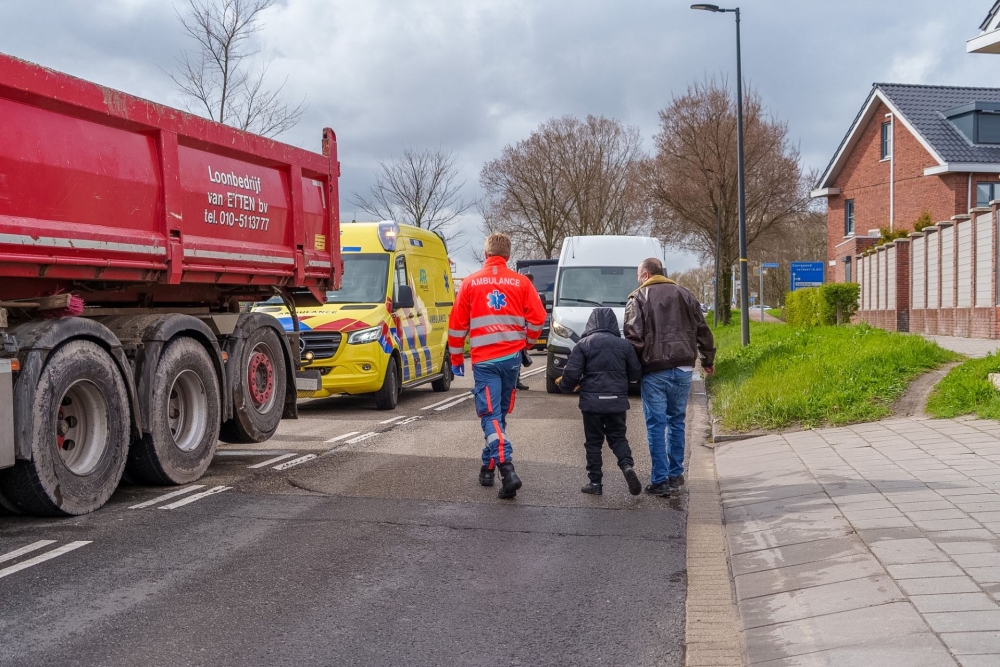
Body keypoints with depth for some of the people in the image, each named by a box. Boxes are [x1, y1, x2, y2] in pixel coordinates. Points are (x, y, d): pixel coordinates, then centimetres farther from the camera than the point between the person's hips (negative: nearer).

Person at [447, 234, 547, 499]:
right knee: (500, 413, 17)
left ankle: (507, 469, -23)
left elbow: (457, 323, 1)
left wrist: (456, 358, 13)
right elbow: (537, 318, -2)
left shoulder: (471, 283, 1)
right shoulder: (521, 283, 2)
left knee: (491, 414, -6)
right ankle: (488, 467, 27)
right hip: (512, 358, 2)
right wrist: (526, 343, 18)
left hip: (484, 360, -2)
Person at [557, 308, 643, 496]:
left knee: (593, 441, 8)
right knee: (618, 437, 14)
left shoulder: (583, 344, -6)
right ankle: (627, 465, -12)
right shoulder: (624, 344, 2)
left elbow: (572, 373, -10)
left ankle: (595, 482, 9)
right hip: (617, 401, 2)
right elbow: (636, 374, 5)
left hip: (591, 400, -2)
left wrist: (564, 386, 11)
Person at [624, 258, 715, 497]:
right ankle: (676, 474, 20)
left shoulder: (638, 298, -1)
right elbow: (702, 331, 14)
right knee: (677, 421, 16)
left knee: (656, 425, 0)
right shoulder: (684, 295, 13)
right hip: (683, 368, 4)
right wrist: (708, 360, 23)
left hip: (654, 370, -4)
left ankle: (660, 480, -1)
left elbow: (634, 337, -10)